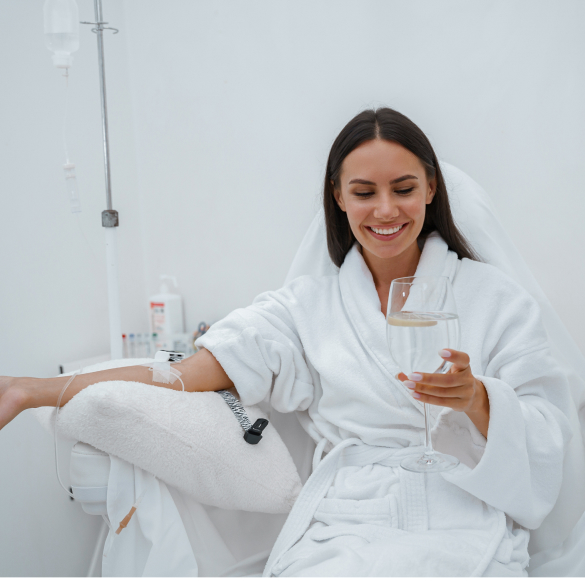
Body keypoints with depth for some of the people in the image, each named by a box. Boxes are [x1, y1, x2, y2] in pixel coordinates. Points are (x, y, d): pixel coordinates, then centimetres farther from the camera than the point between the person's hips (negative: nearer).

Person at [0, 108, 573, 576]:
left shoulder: (493, 296, 9)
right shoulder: (310, 303, 13)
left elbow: (546, 439, 5)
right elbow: (192, 372, 4)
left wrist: (474, 398, -18)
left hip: (464, 532, -1)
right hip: (338, 533, 2)